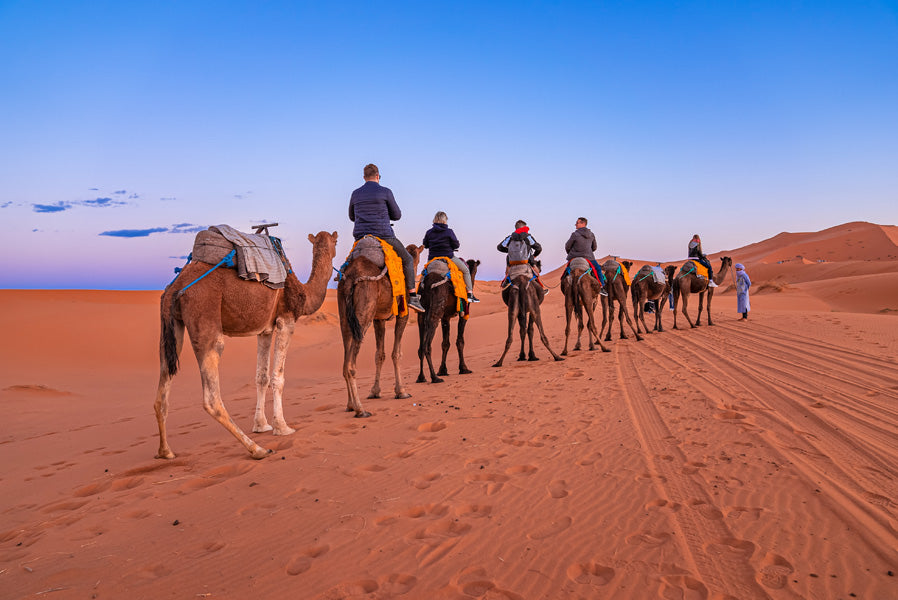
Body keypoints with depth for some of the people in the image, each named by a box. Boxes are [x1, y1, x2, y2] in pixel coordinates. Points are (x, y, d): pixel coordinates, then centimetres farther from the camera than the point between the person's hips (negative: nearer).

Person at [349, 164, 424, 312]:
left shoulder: (356, 194, 10)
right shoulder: (385, 192, -3)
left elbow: (352, 217, 22)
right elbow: (397, 215, 3)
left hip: (360, 237, 4)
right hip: (383, 236, -4)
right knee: (407, 259, 12)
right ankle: (412, 297, 4)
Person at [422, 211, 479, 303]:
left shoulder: (429, 232, 0)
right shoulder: (449, 232, -9)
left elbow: (425, 245, 11)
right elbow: (456, 245, -4)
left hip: (432, 259, 3)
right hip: (448, 258, -3)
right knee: (466, 270, 13)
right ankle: (470, 294, 6)